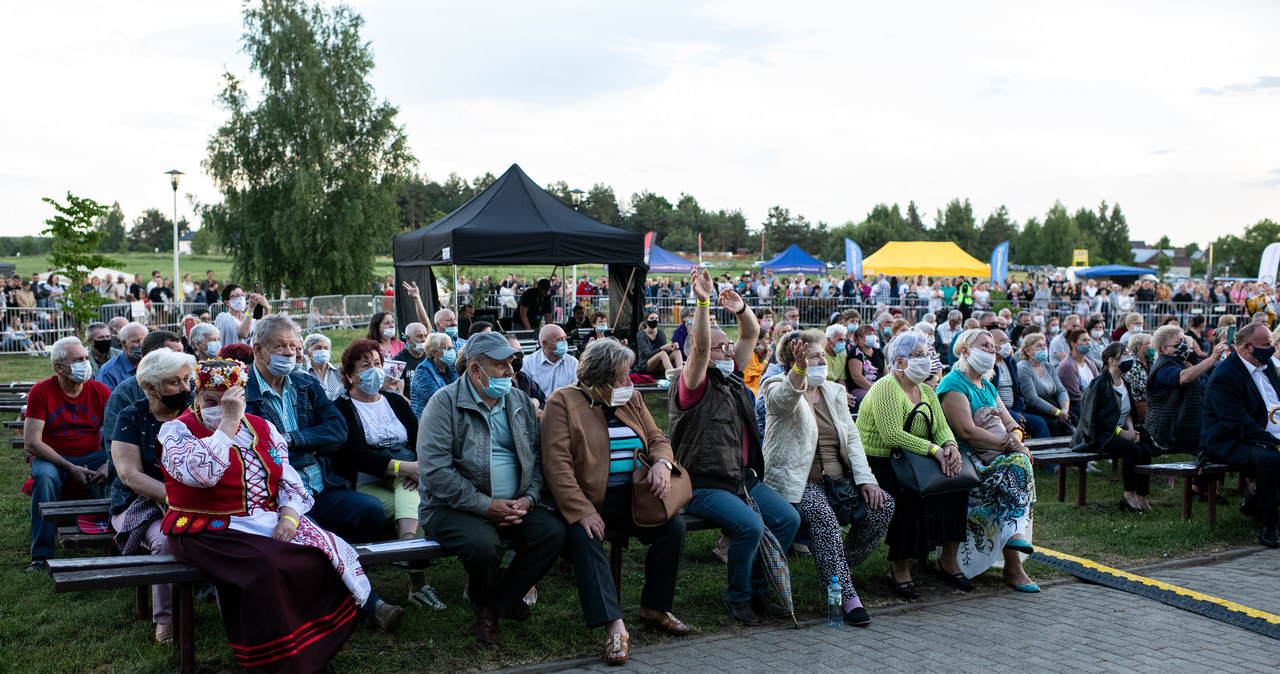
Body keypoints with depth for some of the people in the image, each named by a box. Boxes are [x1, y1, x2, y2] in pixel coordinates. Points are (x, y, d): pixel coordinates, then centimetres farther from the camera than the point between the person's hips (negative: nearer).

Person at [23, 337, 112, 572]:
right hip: (52, 458, -2)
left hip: (91, 456, 2)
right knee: (45, 476, -35)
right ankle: (41, 555, -28)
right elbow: (31, 442, -11)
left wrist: (109, 465, -21)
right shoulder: (41, 391, -6)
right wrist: (70, 468, -20)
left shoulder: (100, 391, 1)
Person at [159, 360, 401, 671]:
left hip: (268, 521, 5)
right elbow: (200, 473, -25)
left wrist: (289, 514, -10)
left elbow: (288, 479, 10)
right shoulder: (176, 431, -3)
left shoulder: (261, 428, 13)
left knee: (328, 546, -17)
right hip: (210, 531, -5)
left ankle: (371, 604, -5)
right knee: (262, 564, -33)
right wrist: (229, 422, -24)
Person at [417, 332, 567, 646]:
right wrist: (486, 506, -20)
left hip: (512, 506, 5)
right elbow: (435, 471, -18)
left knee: (553, 532, -19)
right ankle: (496, 595, 3)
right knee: (483, 543, -34)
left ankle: (492, 606, -1)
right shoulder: (444, 403, -9)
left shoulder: (520, 402, 10)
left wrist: (528, 498, -9)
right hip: (453, 507, -5)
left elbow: (537, 458, 11)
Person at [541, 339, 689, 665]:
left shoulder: (631, 399, 13)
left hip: (633, 497, 5)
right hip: (588, 500, -5)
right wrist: (582, 512, -25)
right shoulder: (563, 402, -6)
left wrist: (662, 463, -11)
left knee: (674, 526, -16)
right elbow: (557, 464, -15)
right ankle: (615, 626, -35)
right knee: (584, 537, -33)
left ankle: (654, 607, 1)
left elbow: (657, 438, 15)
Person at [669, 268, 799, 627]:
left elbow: (752, 334, 14)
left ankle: (756, 587, 9)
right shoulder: (695, 385, -8)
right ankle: (737, 597, -5)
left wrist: (741, 309, -6)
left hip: (743, 478, 8)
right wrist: (703, 302, -34)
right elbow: (699, 346, -26)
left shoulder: (732, 378, 14)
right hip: (704, 486, -8)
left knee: (788, 518, -6)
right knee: (750, 525, -28)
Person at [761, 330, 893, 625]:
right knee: (822, 515, -34)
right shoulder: (778, 388, -4)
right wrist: (800, 369, -51)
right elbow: (785, 398, -30)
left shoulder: (834, 391, 16)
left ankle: (839, 565, 6)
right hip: (798, 481, -6)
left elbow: (852, 437, 12)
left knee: (882, 505, -15)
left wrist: (866, 478, -2)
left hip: (837, 479, 7)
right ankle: (847, 597, -30)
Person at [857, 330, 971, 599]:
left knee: (956, 487, -9)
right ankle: (899, 569, -14)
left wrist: (950, 445, -17)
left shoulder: (926, 391, 14)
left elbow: (941, 426, 6)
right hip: (877, 463, -8)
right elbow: (893, 435, -25)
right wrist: (934, 450, -26)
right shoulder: (886, 388, -15)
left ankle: (948, 560, 4)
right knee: (912, 498, -30)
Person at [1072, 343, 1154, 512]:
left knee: (1145, 450, -17)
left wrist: (1131, 430, 0)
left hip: (1120, 432, 8)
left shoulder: (1124, 384, 12)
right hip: (1100, 436, -8)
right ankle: (1129, 496, -18)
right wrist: (1122, 432, -15)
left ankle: (1141, 496, -10)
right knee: (1132, 450, -29)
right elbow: (1095, 417, -17)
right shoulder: (1099, 384, -14)